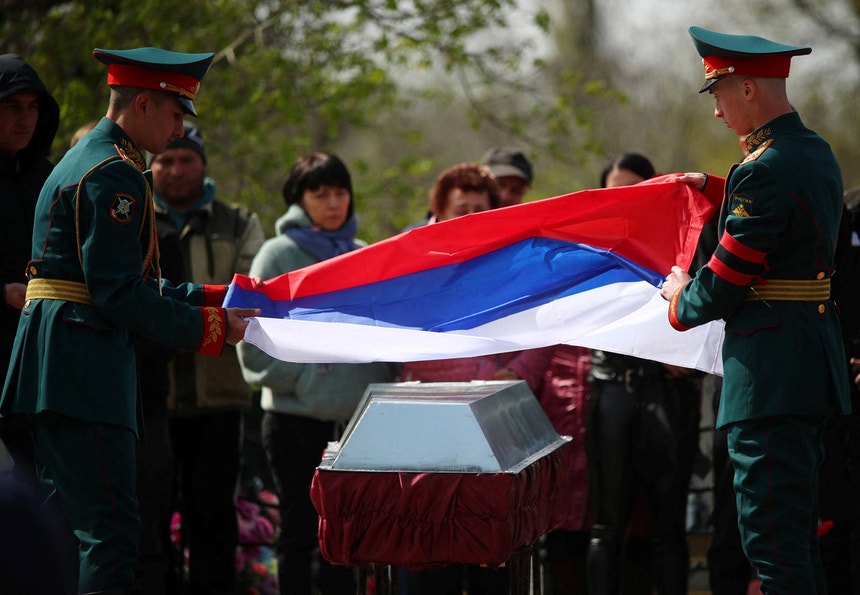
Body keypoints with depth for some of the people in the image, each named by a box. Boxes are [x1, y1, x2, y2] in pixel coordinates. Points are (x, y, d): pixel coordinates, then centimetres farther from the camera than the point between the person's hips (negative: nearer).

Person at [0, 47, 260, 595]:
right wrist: (210, 327, -11)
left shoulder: (83, 160, 21)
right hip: (84, 362, -11)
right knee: (112, 527, -13)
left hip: (55, 365, 11)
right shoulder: (115, 174, -12)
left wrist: (212, 296, 19)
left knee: (68, 518, 12)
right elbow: (117, 293, -18)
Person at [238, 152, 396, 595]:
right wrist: (303, 379, -15)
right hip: (297, 420, -4)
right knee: (300, 533, 3)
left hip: (360, 417, 4)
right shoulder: (279, 255, -3)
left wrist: (387, 382, -2)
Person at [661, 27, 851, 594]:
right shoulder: (818, 153, 12)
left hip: (769, 366, -10)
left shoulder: (763, 170, -17)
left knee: (771, 532, -8)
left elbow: (723, 285, -15)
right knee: (799, 525, 17)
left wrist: (682, 298, 5)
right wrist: (712, 186, 32)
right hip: (818, 356, 10)